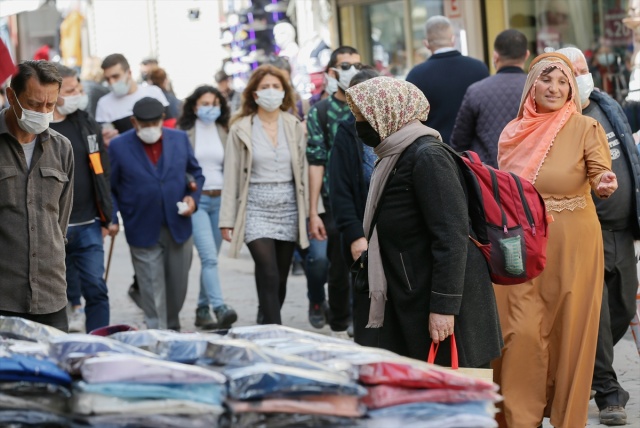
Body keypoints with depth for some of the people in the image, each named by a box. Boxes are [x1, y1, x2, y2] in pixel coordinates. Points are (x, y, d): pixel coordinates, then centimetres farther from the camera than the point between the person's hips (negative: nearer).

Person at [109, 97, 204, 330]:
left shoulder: (180, 139, 3)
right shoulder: (119, 146, -5)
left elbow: (195, 173, 14)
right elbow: (109, 187, 2)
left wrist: (193, 197, -3)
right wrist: (111, 218, -8)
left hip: (179, 227, 3)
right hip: (143, 232, -3)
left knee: (178, 287, 14)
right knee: (153, 292, -2)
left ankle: (173, 330, 34)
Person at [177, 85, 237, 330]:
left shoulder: (224, 132, 11)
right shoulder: (184, 133, -1)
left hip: (220, 199, 4)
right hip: (195, 200, -4)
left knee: (210, 258, 8)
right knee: (209, 257, -16)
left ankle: (203, 310, 18)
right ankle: (220, 309, -23)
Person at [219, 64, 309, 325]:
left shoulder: (294, 127, 8)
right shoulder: (241, 129, 0)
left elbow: (302, 172, 9)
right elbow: (231, 176, 0)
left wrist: (306, 213, 4)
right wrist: (227, 220, -3)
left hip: (288, 208, 3)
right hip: (256, 208, -3)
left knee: (280, 279, 7)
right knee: (269, 277, -14)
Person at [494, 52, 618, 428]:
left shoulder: (586, 127, -2)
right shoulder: (514, 132, 8)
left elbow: (601, 174, -14)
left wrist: (605, 185, -35)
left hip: (572, 244, -2)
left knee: (569, 329, 2)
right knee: (521, 332, -2)